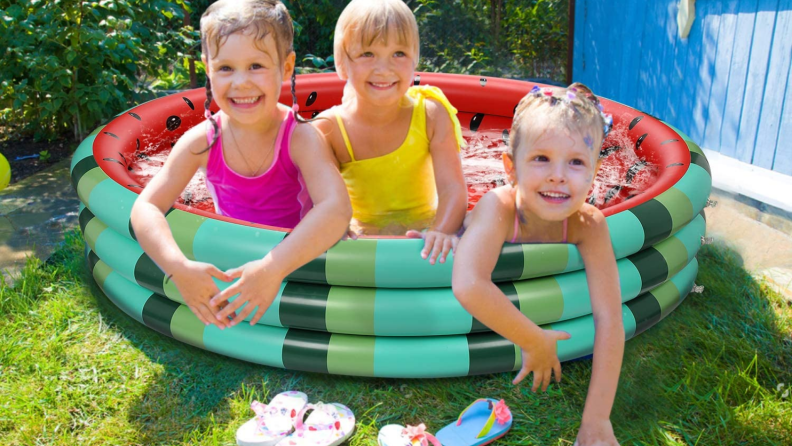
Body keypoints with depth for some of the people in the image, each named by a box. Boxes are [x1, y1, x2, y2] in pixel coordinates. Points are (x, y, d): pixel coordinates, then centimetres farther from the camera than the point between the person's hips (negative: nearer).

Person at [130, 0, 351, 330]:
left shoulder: (301, 138, -21)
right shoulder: (201, 141, -12)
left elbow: (336, 208, -37)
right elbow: (146, 208, -16)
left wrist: (273, 268, -47)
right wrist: (179, 267, -34)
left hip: (295, 260, -2)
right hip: (226, 266, 3)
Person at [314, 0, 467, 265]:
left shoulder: (431, 115, -10)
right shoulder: (328, 129, -11)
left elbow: (452, 188, -16)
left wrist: (441, 232, -37)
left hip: (423, 231, 0)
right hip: (361, 240, 0)